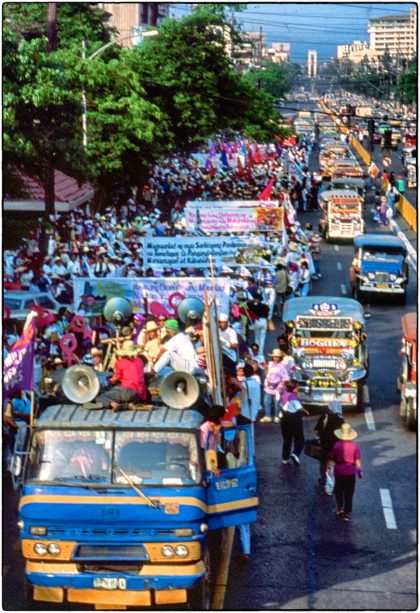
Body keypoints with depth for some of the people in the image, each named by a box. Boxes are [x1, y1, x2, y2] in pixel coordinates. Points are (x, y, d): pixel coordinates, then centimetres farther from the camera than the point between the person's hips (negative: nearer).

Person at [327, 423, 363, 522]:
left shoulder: (336, 445, -9)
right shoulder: (354, 446, -8)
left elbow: (331, 459, -3)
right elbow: (358, 460, -3)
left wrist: (328, 468, 10)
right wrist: (360, 470, 8)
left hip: (339, 470, 0)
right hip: (351, 471, 0)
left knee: (338, 490, 23)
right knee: (349, 493, 7)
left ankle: (340, 507, 19)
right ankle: (347, 513, 6)